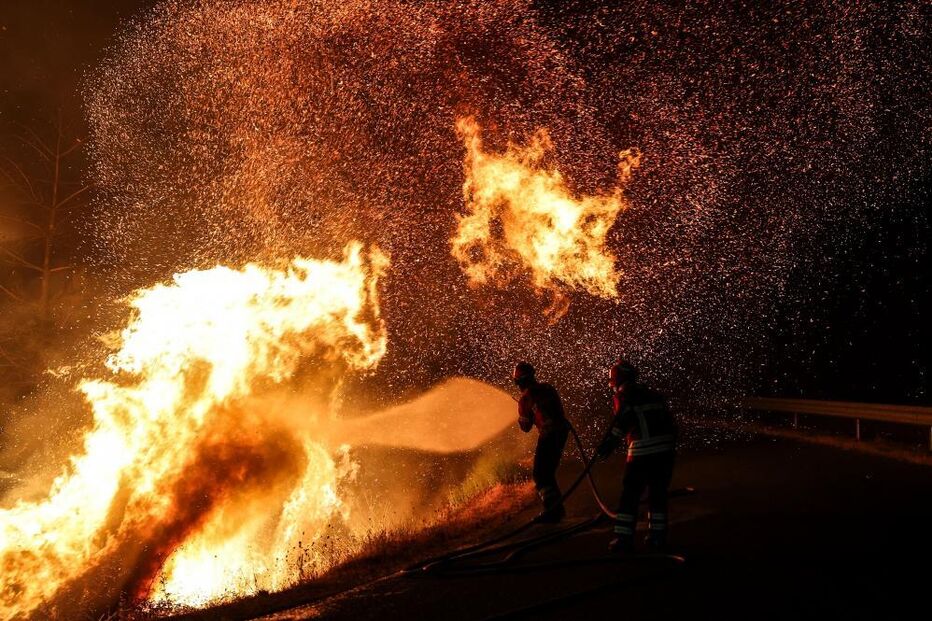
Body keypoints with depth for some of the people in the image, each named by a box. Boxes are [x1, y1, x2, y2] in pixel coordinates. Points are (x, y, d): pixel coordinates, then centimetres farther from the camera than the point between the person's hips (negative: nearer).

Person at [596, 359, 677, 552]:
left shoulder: (623, 395, 3)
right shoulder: (654, 394, 22)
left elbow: (622, 420, -14)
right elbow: (670, 421, 21)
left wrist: (609, 442, -18)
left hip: (643, 450, -6)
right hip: (666, 448, 6)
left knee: (630, 494, 3)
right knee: (658, 493, 16)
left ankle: (624, 538, 3)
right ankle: (658, 536, 18)